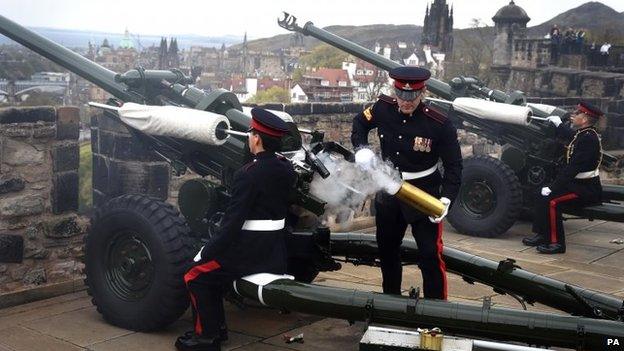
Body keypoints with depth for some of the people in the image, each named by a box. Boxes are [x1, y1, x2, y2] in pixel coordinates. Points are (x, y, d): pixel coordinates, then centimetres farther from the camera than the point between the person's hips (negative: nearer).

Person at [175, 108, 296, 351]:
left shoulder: (249, 174, -19)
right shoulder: (286, 169, 3)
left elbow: (233, 221, -20)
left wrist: (207, 252, -12)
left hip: (250, 252, -8)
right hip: (276, 252, 8)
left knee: (196, 276, 5)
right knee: (210, 270, 23)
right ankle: (217, 328, 27)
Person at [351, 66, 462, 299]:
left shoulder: (439, 124, -21)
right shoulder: (383, 109, -10)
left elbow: (453, 166, -14)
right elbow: (360, 123, 12)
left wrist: (446, 198, -26)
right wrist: (361, 149, -5)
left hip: (424, 194, -5)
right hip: (388, 190, 5)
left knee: (430, 254, -9)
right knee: (387, 248, 21)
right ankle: (390, 297, 42)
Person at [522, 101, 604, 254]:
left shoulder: (589, 138, -21)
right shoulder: (581, 133, 8)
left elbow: (573, 168, -26)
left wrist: (552, 188, -24)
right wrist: (558, 124, 44)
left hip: (587, 190, -10)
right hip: (578, 184, 10)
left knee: (551, 200, -24)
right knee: (542, 194, 4)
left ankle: (557, 243, -15)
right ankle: (542, 235, 10)